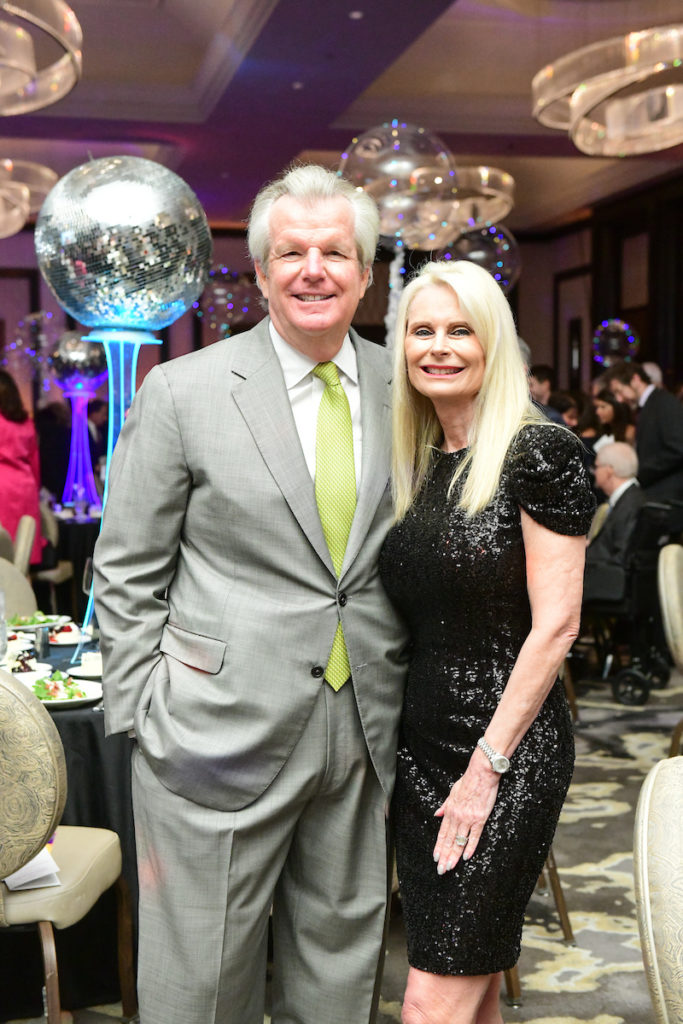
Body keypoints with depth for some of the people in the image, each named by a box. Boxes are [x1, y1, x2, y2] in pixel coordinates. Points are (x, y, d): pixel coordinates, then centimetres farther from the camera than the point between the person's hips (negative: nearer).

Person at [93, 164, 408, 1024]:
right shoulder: (183, 390, -6)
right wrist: (144, 715, -7)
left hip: (360, 729, 4)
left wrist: (392, 705, 8)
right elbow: (127, 574, -2)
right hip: (221, 728, -3)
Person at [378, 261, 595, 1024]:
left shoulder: (537, 452, -11)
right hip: (422, 747, 7)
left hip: (507, 752, -6)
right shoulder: (415, 465, 10)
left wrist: (488, 765, -14)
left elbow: (555, 624, -14)